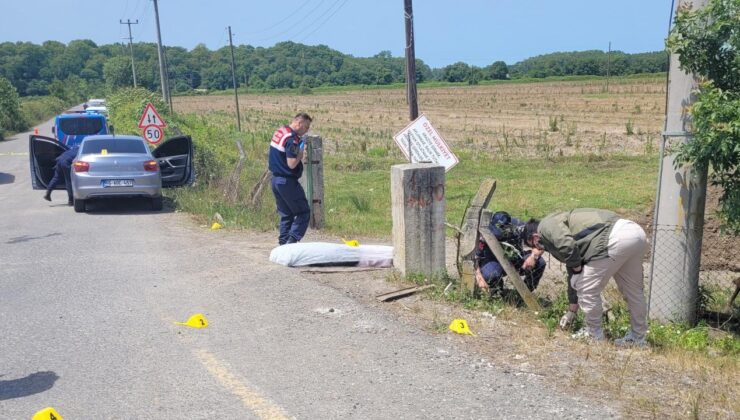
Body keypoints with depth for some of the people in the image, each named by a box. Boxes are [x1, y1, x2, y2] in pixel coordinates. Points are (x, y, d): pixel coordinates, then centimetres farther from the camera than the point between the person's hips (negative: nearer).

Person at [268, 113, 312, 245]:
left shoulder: (279, 131, 10)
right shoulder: (292, 139, -19)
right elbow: (292, 164, -23)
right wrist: (301, 153, -7)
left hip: (275, 179, 9)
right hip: (287, 181, -9)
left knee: (286, 214, 15)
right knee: (303, 212, -2)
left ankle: (283, 242, 14)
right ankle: (292, 240, -11)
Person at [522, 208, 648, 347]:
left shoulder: (546, 226, 6)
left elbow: (567, 246, -17)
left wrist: (576, 268, 4)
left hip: (616, 239, -11)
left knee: (588, 291, 5)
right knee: (634, 290, 21)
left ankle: (594, 335, 20)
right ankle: (638, 337, 34)